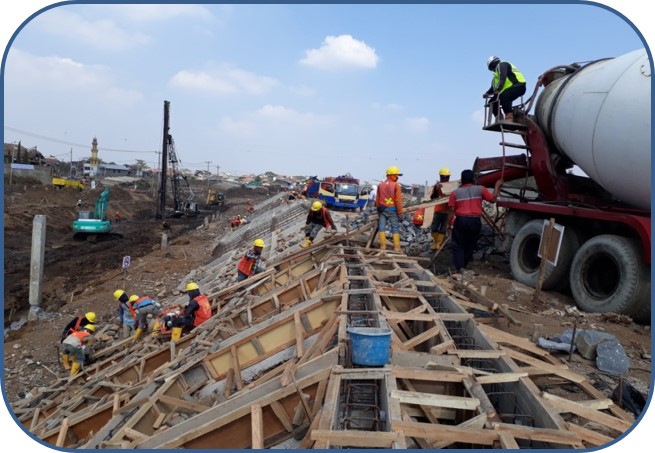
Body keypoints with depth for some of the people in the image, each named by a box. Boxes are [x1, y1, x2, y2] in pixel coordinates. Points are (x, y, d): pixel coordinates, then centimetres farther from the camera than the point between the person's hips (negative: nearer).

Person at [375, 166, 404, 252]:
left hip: (382, 209, 4)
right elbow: (398, 200, -12)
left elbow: (377, 199, 9)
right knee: (395, 228, 2)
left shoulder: (380, 185, 7)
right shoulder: (396, 185, -9)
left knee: (381, 227, 7)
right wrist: (400, 212, -7)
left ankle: (383, 246, 6)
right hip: (392, 209, -4)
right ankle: (396, 247, 0)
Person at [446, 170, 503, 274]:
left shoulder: (455, 192, 3)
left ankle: (459, 269, -9)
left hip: (461, 220, -1)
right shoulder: (480, 189, 4)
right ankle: (463, 266, 28)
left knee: (458, 245, 5)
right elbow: (493, 199, 9)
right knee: (470, 245, 17)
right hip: (475, 221, 2)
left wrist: (448, 223, 5)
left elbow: (451, 209, -2)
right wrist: (497, 186, 21)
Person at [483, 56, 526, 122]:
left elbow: (503, 78, -19)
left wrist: (498, 90, -29)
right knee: (492, 101, 6)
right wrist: (487, 93, 7)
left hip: (518, 86, -10)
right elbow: (494, 86, 23)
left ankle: (509, 117, -37)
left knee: (503, 97, -35)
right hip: (511, 88, 10)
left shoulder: (502, 65, -1)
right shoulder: (498, 69, 28)